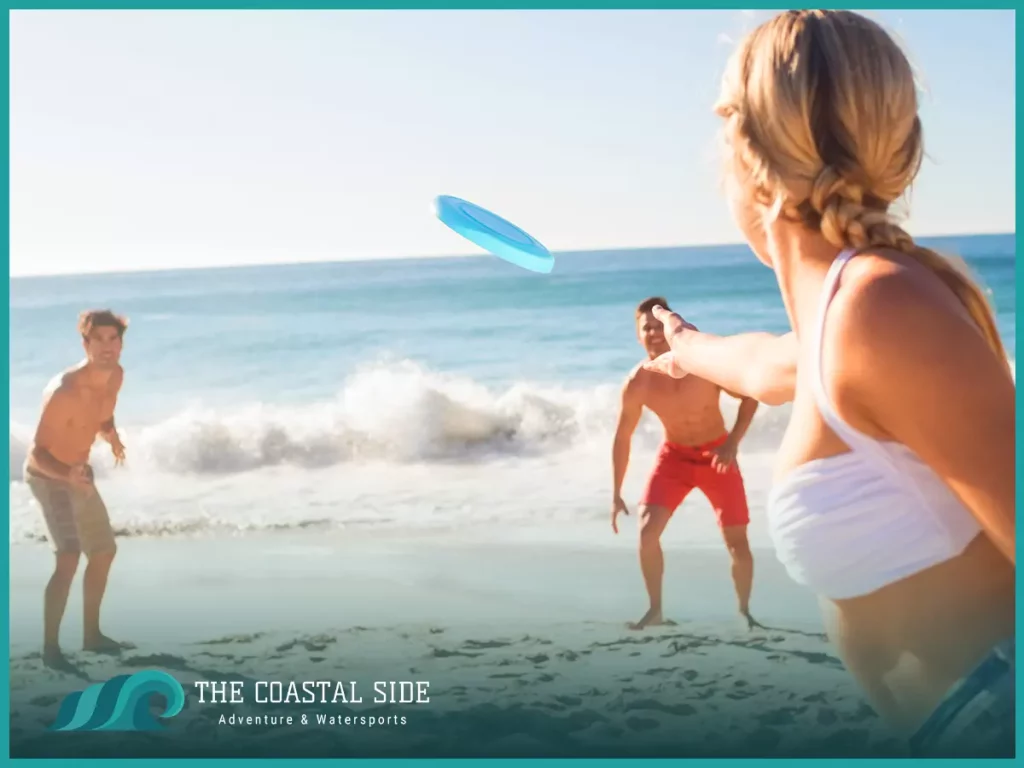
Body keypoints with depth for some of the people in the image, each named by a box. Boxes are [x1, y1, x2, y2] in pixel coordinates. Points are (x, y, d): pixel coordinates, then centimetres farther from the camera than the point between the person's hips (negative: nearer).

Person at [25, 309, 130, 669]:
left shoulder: (115, 375, -9)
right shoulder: (64, 392, -33)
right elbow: (38, 453, -32)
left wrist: (111, 434, 0)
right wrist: (69, 475, -47)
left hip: (79, 473, 9)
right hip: (49, 476, -9)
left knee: (104, 552, 18)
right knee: (68, 559, -23)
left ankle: (91, 634, 33)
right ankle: (51, 647, -12)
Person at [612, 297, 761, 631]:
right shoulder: (636, 384, -17)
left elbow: (749, 396, -11)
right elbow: (622, 439, -5)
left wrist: (733, 443, -24)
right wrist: (616, 494, -5)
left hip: (716, 455, -1)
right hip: (674, 455, 1)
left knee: (738, 544, 0)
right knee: (647, 530, -17)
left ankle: (744, 611, 24)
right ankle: (655, 610, 0)